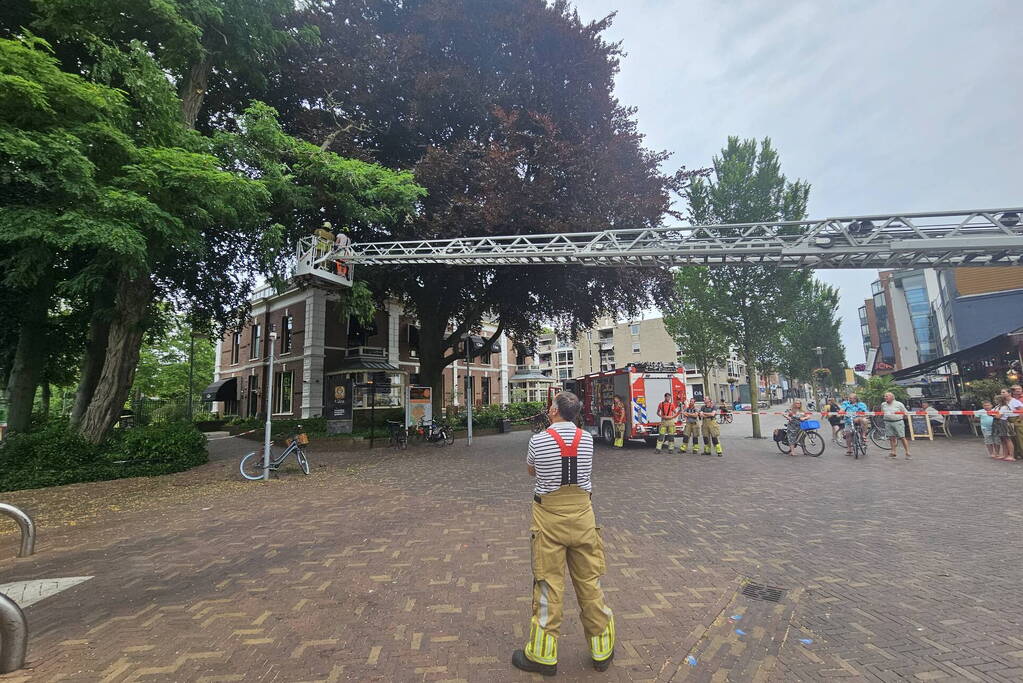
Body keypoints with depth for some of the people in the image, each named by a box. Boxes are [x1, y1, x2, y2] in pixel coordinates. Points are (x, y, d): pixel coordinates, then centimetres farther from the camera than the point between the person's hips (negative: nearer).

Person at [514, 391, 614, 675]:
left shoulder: (538, 440, -13)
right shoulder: (587, 439, -5)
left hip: (549, 518, -3)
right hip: (582, 515, 3)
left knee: (549, 585, 8)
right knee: (590, 583, 15)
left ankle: (543, 655, 24)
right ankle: (602, 651, 31)